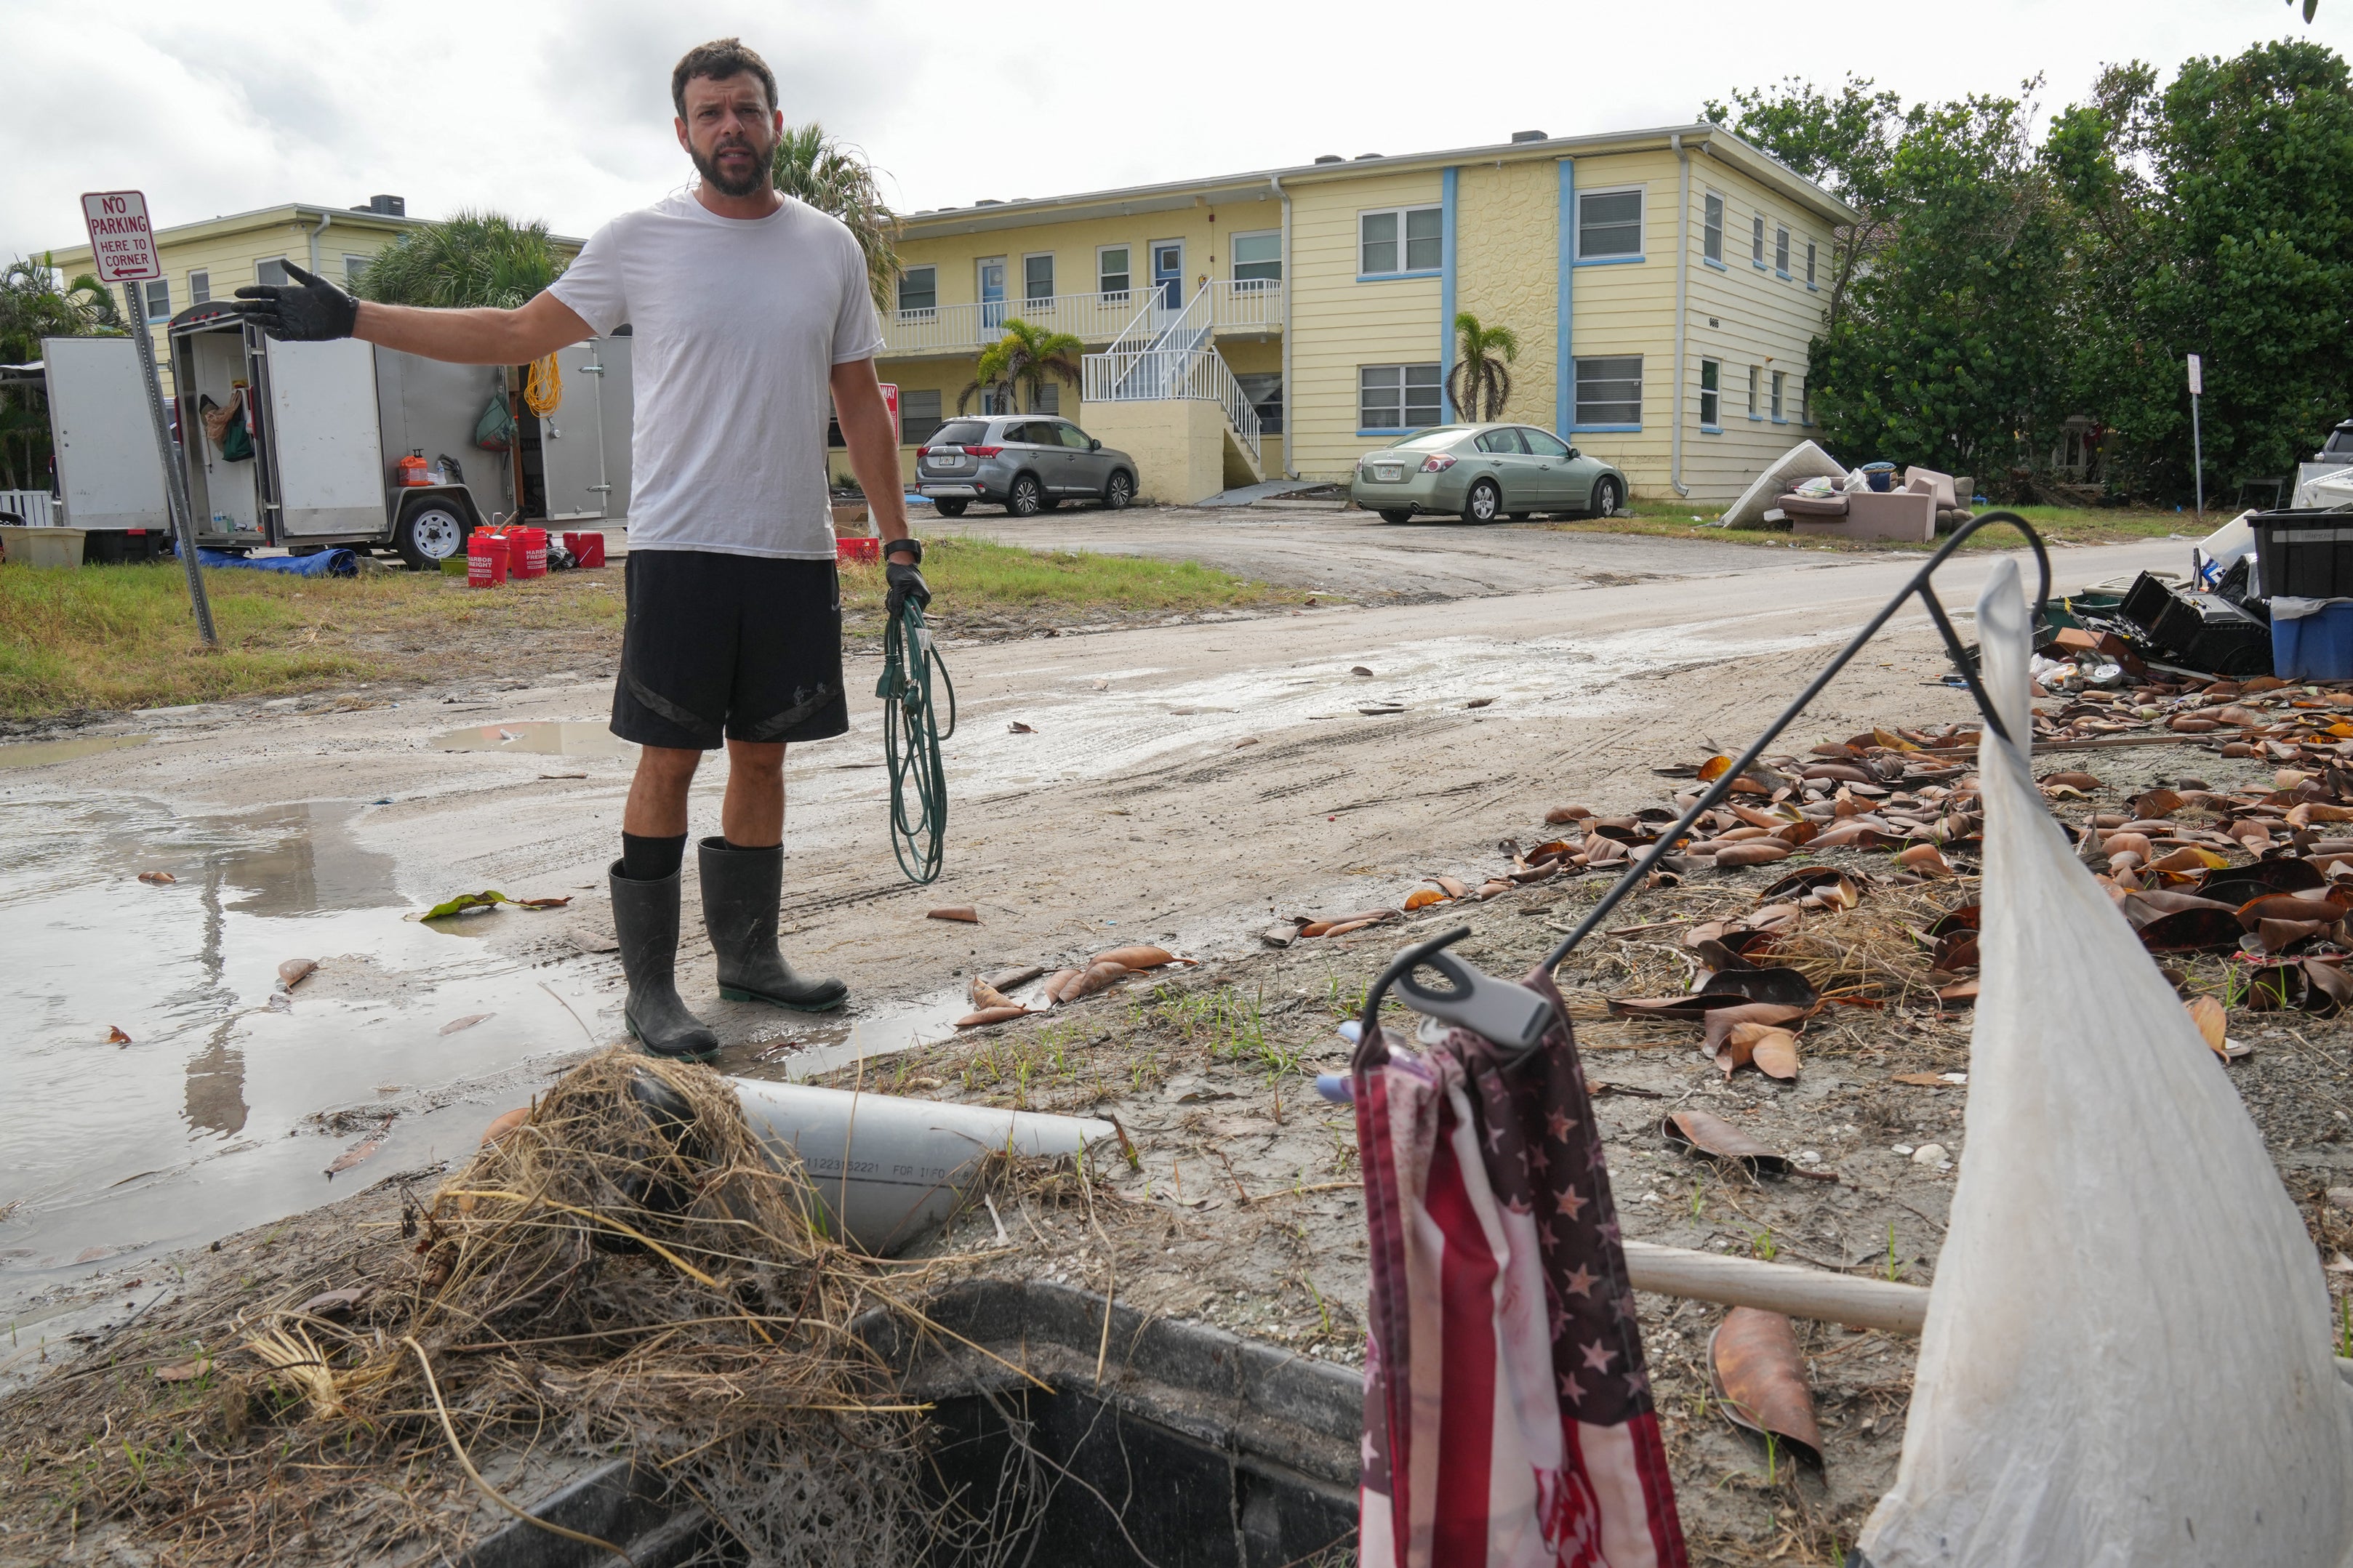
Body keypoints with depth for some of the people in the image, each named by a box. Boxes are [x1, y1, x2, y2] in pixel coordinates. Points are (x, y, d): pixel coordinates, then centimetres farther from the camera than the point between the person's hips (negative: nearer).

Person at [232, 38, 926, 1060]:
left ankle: (748, 955, 22)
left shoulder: (830, 247, 9)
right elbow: (517, 335, 7)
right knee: (669, 760, -2)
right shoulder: (640, 242, 1)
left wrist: (896, 538, 9)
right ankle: (648, 986, 7)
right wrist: (349, 318, 2)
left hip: (795, 553, 3)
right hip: (681, 550, -3)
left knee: (763, 754, 9)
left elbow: (861, 402, 13)